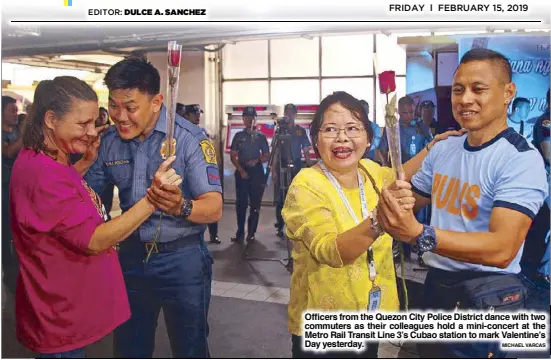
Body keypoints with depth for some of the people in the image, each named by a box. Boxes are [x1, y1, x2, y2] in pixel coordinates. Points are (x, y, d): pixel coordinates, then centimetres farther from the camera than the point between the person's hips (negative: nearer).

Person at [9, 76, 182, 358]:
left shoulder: (44, 161, 3)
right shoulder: (42, 173, -29)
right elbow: (93, 241, -29)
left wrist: (87, 161, 8)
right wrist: (151, 199, -35)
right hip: (60, 315, -10)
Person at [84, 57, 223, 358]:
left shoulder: (190, 139, -18)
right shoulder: (108, 141, -1)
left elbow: (214, 208, -24)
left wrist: (181, 207, -45)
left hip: (182, 259, -4)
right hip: (132, 256, 5)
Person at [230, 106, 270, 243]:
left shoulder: (260, 136, 7)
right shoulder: (238, 136, 8)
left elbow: (267, 156, 7)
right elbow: (233, 156, 4)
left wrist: (257, 161, -13)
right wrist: (241, 170, -8)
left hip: (257, 172, 0)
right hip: (242, 172, 0)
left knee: (255, 204, 0)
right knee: (241, 204, -1)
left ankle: (251, 233, 7)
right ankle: (240, 233, 5)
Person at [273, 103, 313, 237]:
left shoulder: (301, 131, 8)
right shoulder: (280, 129, 4)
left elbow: (306, 151, 7)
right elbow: (276, 151, 1)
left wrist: (310, 166, -7)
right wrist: (274, 170, -5)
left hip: (296, 167, 2)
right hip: (282, 167, -1)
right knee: (281, 196, 1)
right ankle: (279, 226, 8)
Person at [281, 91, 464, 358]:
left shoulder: (370, 170, -2)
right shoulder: (306, 185, -21)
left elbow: (398, 177, 21)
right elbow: (329, 251, -34)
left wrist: (431, 147, 11)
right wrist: (379, 219, -48)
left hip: (369, 313, 6)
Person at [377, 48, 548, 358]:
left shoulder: (521, 159, -18)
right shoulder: (442, 149, 2)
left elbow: (502, 249, -29)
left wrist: (419, 235, -40)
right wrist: (390, 200, -7)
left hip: (487, 297, -6)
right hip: (436, 286, 7)